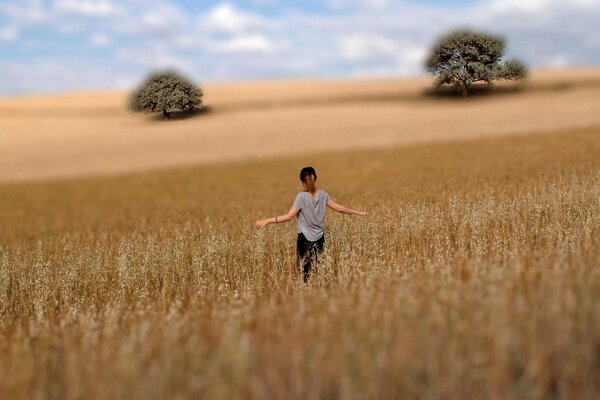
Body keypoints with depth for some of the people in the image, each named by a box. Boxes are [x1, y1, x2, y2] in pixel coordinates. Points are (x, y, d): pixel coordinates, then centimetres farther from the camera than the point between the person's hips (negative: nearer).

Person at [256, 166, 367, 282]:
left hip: (304, 238, -4)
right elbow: (339, 208, 6)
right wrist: (357, 212, 19)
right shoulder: (323, 194, 0)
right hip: (319, 238, 5)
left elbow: (289, 216, -16)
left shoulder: (302, 196, -13)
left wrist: (269, 220, -15)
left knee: (305, 269, 2)